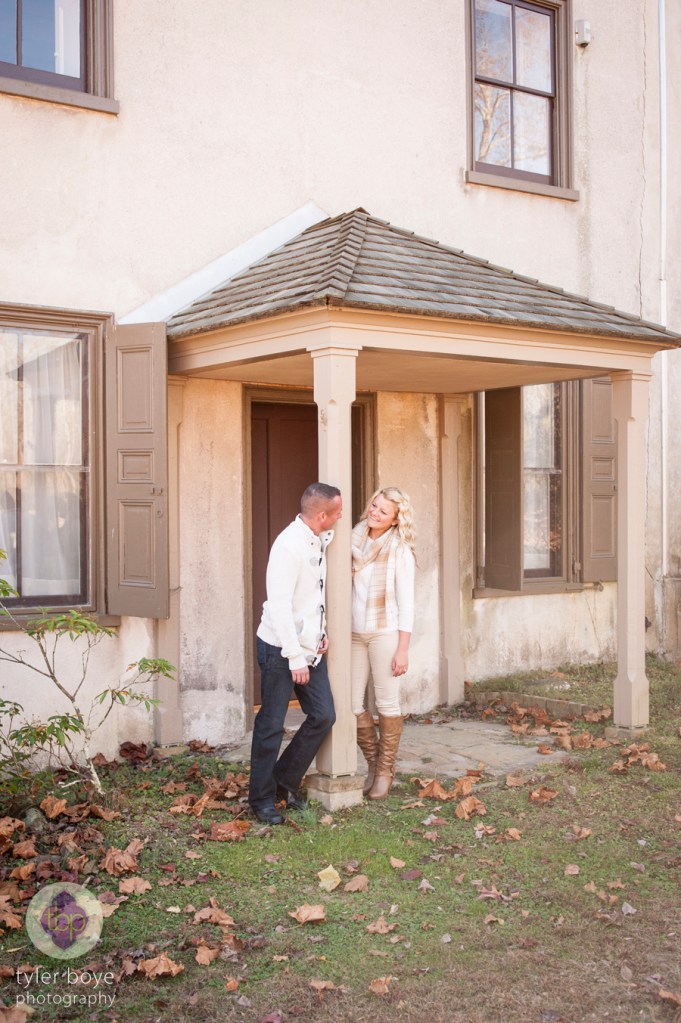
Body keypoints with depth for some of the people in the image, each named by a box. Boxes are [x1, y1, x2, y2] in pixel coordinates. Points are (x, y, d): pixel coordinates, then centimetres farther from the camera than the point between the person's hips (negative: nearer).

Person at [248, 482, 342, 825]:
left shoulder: (318, 541, 7)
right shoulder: (289, 546, -22)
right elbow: (279, 606, -24)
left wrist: (321, 633, 9)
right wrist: (295, 659, -21)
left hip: (309, 647, 9)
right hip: (281, 650, -9)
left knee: (323, 716, 8)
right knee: (271, 726, 3)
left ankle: (285, 781, 24)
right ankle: (262, 799, 18)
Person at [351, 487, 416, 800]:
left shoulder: (400, 551, -6)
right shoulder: (355, 542, 6)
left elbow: (406, 604, -7)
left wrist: (403, 650, -10)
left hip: (385, 633, -4)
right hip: (355, 633, 4)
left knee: (387, 704, 3)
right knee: (351, 704, 4)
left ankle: (385, 769, 19)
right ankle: (373, 762, 24)